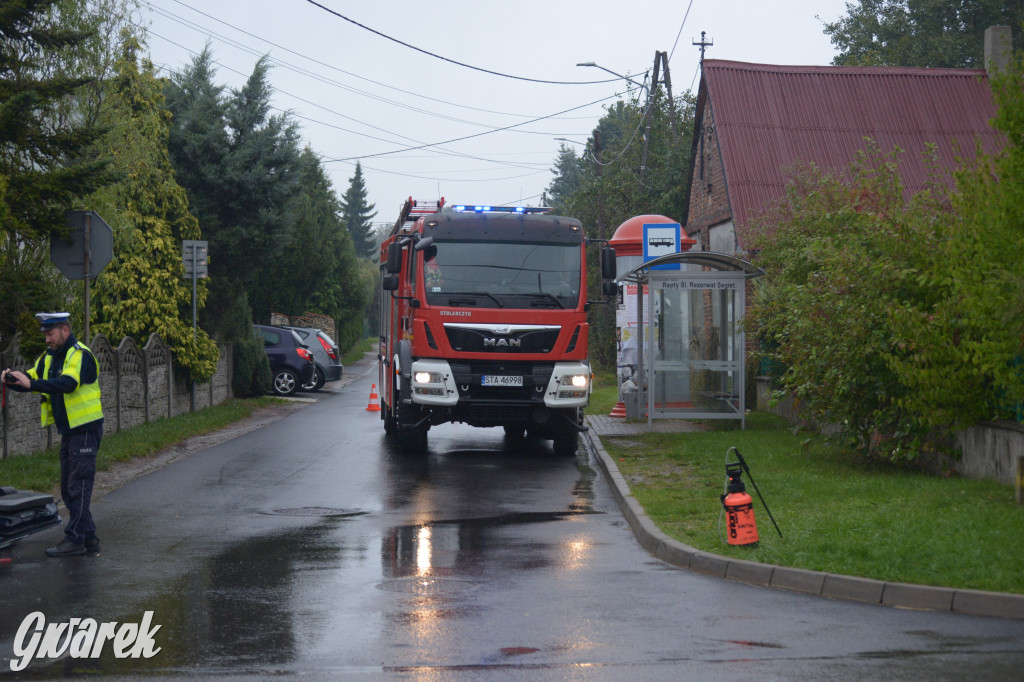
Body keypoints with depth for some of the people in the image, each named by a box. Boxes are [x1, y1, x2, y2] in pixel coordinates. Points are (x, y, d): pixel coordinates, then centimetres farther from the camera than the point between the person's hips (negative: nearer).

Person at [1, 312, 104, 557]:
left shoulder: (80, 355, -15)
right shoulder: (49, 358, 12)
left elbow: (68, 383, -32)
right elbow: (30, 379, 4)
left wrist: (31, 383, -42)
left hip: (86, 430, -9)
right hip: (69, 431, 9)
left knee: (78, 487, -9)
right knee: (68, 489, 11)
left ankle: (75, 539, -6)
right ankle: (88, 537, 16)